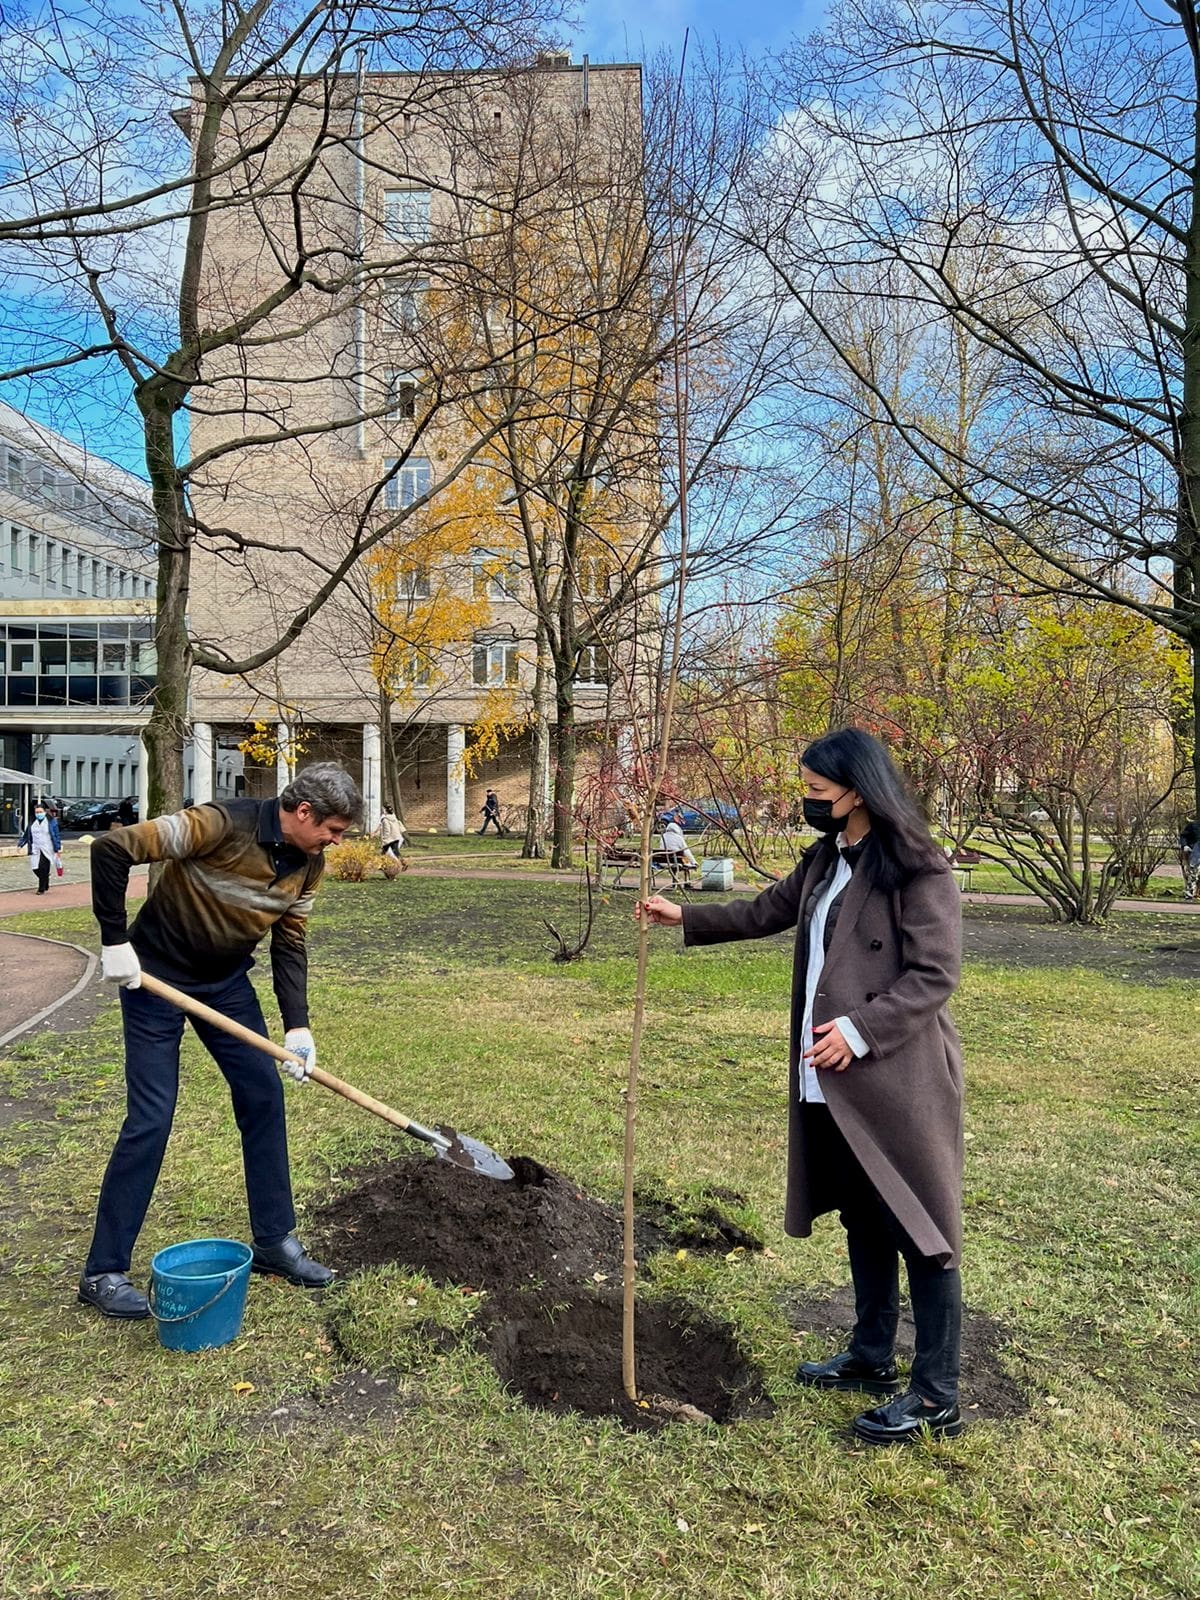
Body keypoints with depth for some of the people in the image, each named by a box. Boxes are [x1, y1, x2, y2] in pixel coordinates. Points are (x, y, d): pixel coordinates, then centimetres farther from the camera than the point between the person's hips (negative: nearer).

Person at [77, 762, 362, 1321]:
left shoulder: (308, 864, -7)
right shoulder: (223, 824, -29)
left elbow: (289, 945, 0)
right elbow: (111, 848, -29)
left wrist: (298, 1026, -9)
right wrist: (115, 941, -24)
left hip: (227, 982, 7)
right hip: (155, 979, -7)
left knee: (263, 1097, 5)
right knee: (151, 1117, -7)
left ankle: (274, 1240, 20)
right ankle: (103, 1272, 9)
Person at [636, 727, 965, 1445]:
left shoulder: (918, 868, -15)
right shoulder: (825, 861, 10)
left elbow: (936, 973, -18)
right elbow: (769, 910, 24)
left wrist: (860, 1028, -23)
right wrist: (687, 917, 22)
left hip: (897, 1078, -9)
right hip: (833, 1080, 9)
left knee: (918, 1226, 2)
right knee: (862, 1220, 20)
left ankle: (938, 1396, 16)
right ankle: (873, 1356, 37)